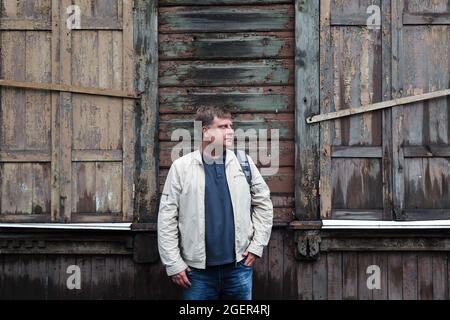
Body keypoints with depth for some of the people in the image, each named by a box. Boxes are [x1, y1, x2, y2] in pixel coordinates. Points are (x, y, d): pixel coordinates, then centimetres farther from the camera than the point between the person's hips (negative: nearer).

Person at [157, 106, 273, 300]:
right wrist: (173, 264, -7)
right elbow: (167, 217, -4)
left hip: (239, 266, 2)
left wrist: (257, 244, 3)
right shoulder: (181, 167, -4)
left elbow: (263, 202, 10)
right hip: (197, 269, -2)